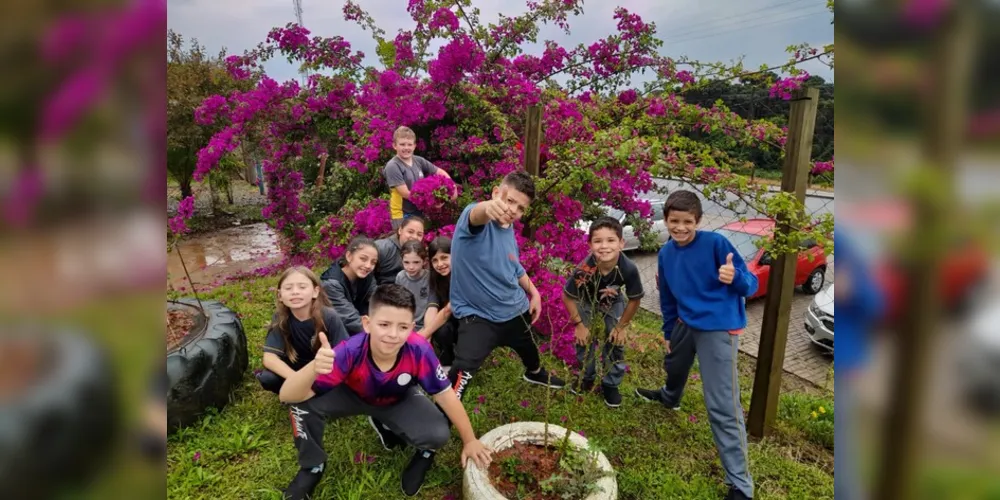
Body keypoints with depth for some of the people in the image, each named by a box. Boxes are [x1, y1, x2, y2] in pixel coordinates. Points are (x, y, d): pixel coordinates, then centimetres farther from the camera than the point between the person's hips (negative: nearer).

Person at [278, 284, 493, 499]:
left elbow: (445, 395, -22)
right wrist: (313, 367, -64)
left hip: (399, 401, 0)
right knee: (304, 402, -27)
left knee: (438, 435, -27)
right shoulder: (350, 351, -39)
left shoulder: (419, 350, -37)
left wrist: (470, 441, -11)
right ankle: (312, 466, 3)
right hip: (353, 395, 0)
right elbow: (288, 396, -41)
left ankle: (424, 455, 13)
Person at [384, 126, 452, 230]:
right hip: (403, 215, -6)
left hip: (420, 212, 6)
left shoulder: (419, 161, 3)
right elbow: (405, 193, -18)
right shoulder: (393, 166, -14)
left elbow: (440, 172, 12)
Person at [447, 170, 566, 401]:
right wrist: (488, 207, -74)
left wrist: (533, 292, 11)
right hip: (477, 314, -7)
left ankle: (535, 373, 68)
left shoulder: (509, 229, -2)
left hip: (515, 309, 8)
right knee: (462, 372, -28)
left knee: (529, 349, 33)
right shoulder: (479, 219, -24)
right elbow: (476, 215, -52)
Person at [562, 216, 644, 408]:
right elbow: (567, 297, -21)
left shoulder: (629, 269, -37)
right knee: (584, 340, 3)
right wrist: (579, 325, -14)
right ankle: (587, 377, 30)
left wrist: (621, 327, -9)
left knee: (615, 343, 1)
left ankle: (610, 385, 23)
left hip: (613, 304, 1)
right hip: (587, 302, -1)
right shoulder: (584, 269, -40)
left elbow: (634, 300, -18)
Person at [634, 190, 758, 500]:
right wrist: (668, 332, 19)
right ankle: (669, 398, 68)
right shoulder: (665, 253, 0)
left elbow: (750, 285, -17)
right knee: (674, 365, 32)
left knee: (722, 407, -9)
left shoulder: (715, 243, -18)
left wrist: (735, 278, -39)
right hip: (686, 324, 7)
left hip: (719, 329, -7)